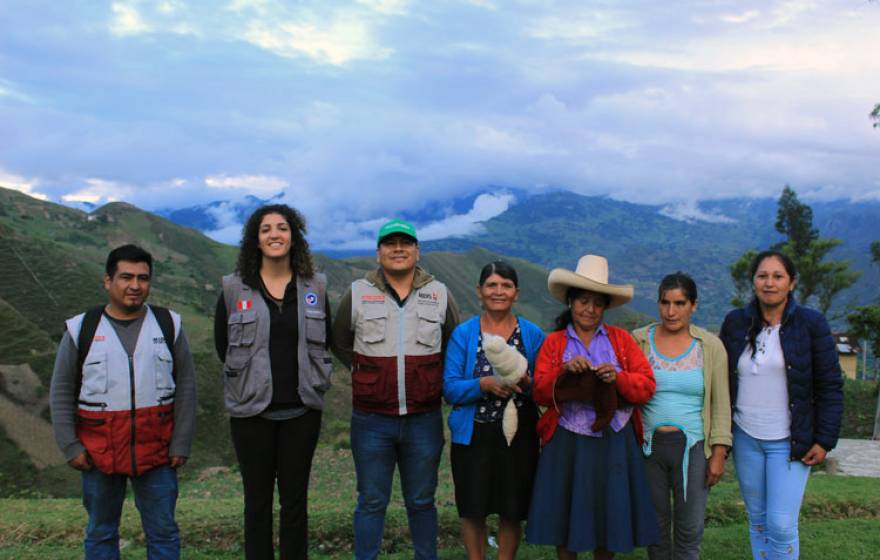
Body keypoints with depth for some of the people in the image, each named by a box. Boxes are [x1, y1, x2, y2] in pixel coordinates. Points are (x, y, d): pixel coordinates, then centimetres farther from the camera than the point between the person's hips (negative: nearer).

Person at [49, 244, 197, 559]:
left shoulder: (168, 325, 2)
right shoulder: (82, 329, 1)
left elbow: (185, 386, 2)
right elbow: (61, 392, 3)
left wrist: (181, 444, -3)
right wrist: (70, 446, -4)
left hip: (156, 451, 0)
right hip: (98, 453, 0)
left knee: (163, 532, 7)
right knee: (100, 533, 13)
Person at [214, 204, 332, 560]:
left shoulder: (314, 287, 3)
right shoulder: (234, 289, -2)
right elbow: (222, 345, 7)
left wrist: (305, 380, 9)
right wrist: (250, 377, 11)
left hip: (301, 408, 1)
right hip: (252, 409, -1)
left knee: (295, 499, 9)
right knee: (258, 499, 8)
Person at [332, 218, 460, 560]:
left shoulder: (439, 294, 3)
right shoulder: (357, 293, 0)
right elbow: (340, 343, 13)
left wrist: (429, 376, 6)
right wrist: (367, 372, 7)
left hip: (424, 420, 1)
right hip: (371, 420, -1)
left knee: (421, 502, 14)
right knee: (371, 502, 8)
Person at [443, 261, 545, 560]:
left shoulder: (532, 334, 1)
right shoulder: (463, 333, -1)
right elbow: (450, 389, -6)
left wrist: (526, 382, -17)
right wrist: (485, 384, -22)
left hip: (518, 434, 1)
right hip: (473, 434, -1)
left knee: (512, 511, 10)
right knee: (472, 510, 8)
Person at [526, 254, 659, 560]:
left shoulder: (621, 339, 7)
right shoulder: (554, 342, 6)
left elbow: (647, 385, 0)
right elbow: (540, 393, -1)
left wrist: (618, 377, -18)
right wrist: (565, 371, -17)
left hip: (614, 442, 1)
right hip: (567, 443, 0)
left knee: (609, 515, 7)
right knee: (566, 516, 5)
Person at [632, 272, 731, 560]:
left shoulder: (710, 346, 0)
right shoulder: (638, 341, 1)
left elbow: (721, 404, 1)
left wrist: (719, 454, -3)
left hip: (692, 448, 0)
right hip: (648, 446, 1)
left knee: (690, 528, 3)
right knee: (656, 524, 10)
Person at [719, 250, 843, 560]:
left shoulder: (811, 324, -5)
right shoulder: (735, 323, 3)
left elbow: (830, 386, -3)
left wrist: (824, 440, -8)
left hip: (789, 441, -3)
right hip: (745, 438, 3)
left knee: (781, 525, -7)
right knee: (757, 521, 12)